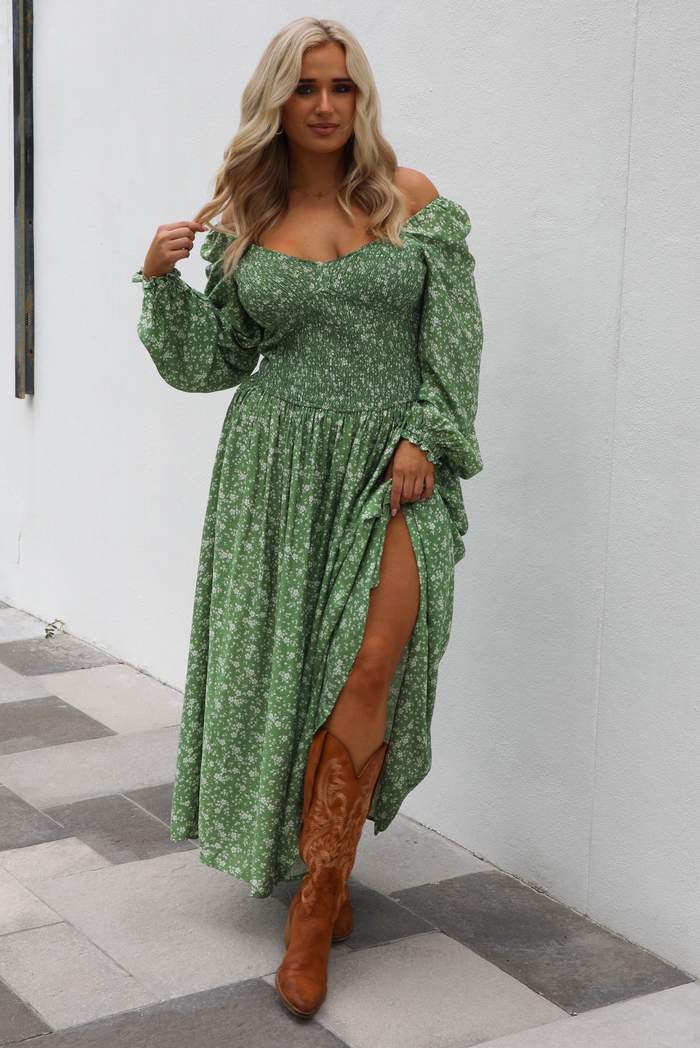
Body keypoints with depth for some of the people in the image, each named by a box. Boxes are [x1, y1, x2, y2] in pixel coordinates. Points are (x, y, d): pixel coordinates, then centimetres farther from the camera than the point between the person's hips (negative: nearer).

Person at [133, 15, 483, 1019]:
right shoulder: (241, 223, 5)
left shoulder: (413, 199, 3)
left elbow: (454, 333, 2)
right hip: (281, 461, 2)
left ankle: (316, 898, -3)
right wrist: (162, 279, -4)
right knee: (286, 666, 6)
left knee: (370, 665, -14)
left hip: (396, 464, -1)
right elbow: (213, 361, 9)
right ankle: (325, 868, 29)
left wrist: (424, 439, -7)